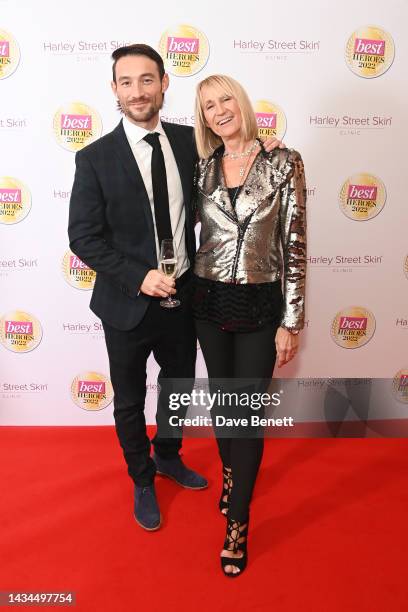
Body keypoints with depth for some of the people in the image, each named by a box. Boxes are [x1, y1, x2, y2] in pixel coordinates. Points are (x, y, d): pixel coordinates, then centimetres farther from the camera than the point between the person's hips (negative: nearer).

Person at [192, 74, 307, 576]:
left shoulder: (284, 163, -6)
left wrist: (290, 322, -9)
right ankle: (231, 474, 45)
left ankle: (237, 524, 19)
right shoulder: (201, 168, 4)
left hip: (260, 305, -3)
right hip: (209, 302, 4)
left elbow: (294, 244, -8)